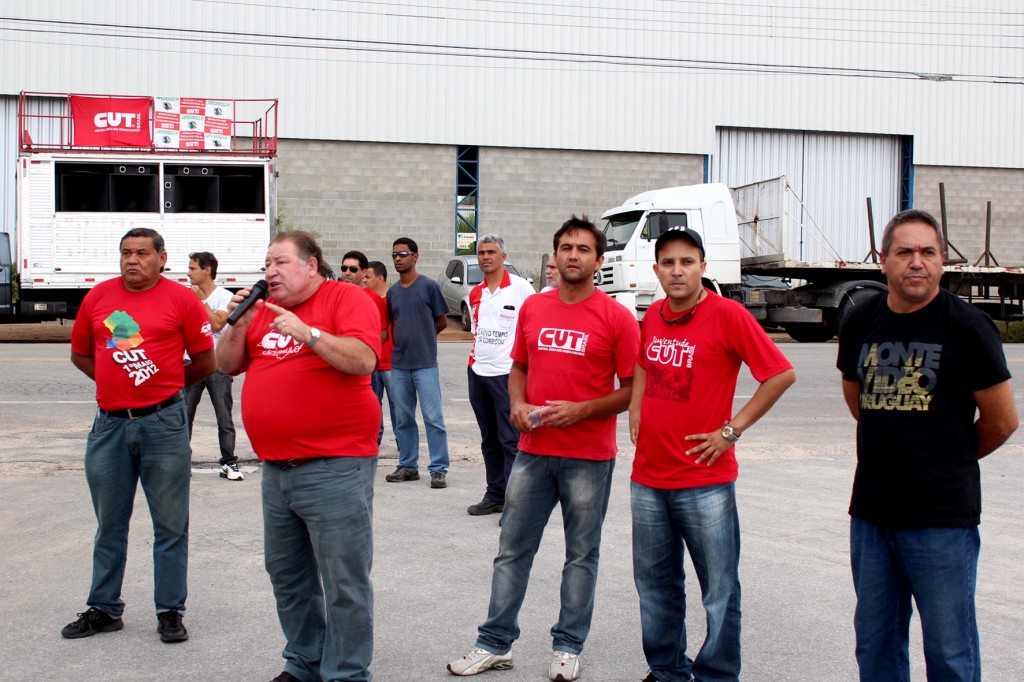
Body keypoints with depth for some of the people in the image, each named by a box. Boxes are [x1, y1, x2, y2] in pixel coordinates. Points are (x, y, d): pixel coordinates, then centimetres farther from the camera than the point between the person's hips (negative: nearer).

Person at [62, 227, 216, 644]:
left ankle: (170, 610, 14)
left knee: (170, 523, 4)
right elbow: (80, 353, 19)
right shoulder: (98, 297, 8)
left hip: (164, 423, -3)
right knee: (109, 524, 13)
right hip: (109, 424, 4)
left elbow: (206, 363, 2)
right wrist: (117, 381, 9)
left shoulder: (181, 300, -2)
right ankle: (104, 609, 26)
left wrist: (164, 383, 9)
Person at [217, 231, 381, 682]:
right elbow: (227, 365, 13)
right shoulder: (263, 308, 14)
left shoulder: (345, 298, -5)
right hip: (277, 469, 8)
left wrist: (306, 332, -23)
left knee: (343, 582, -1)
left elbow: (363, 360, -19)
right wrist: (239, 322, -2)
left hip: (335, 467, -7)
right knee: (287, 575, 18)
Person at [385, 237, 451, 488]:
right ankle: (407, 466, 20)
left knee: (433, 418, -5)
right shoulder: (392, 292, 12)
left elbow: (441, 322, 3)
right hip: (399, 364, 5)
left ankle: (439, 468, 0)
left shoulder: (429, 286, -3)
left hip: (425, 363, -5)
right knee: (404, 419, 11)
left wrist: (422, 337, 7)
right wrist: (403, 341, 5)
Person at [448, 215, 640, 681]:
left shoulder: (616, 318, -7)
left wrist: (580, 410, -17)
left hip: (589, 458, -4)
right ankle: (495, 643, 21)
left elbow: (632, 390, -6)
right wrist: (517, 404, -2)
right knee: (511, 550, 9)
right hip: (533, 451, 4)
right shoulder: (532, 308, 7)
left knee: (581, 554, 9)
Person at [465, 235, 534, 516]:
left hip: (508, 372, -7)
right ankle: (495, 495, 21)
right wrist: (476, 354, 14)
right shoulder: (475, 294, 12)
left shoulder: (521, 288, -7)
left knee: (510, 439, -6)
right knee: (489, 439, 12)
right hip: (478, 372, 7)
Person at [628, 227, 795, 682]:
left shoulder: (727, 315, -11)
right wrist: (636, 410, 11)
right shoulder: (653, 315, 8)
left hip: (705, 480, -6)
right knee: (655, 583, 15)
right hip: (648, 476, 6)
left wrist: (731, 430, -12)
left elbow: (781, 375, -12)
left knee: (719, 589, 3)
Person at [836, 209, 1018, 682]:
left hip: (943, 518, -5)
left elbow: (1001, 422, -2)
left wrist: (950, 461, 11)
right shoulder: (859, 323, 5)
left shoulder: (967, 327, -9)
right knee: (875, 643, 15)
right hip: (871, 511, 5)